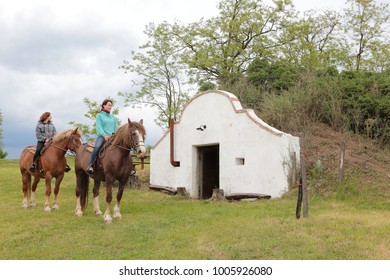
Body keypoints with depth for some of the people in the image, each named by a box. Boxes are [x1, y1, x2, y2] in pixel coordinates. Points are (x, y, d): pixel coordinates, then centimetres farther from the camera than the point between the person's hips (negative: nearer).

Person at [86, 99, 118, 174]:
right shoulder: (99, 115, 8)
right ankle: (90, 165, -31)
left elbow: (116, 128, 17)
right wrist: (104, 135, -19)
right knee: (97, 147, -34)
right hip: (102, 135, -4)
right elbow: (99, 127, -4)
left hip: (112, 136, 4)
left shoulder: (113, 117, 22)